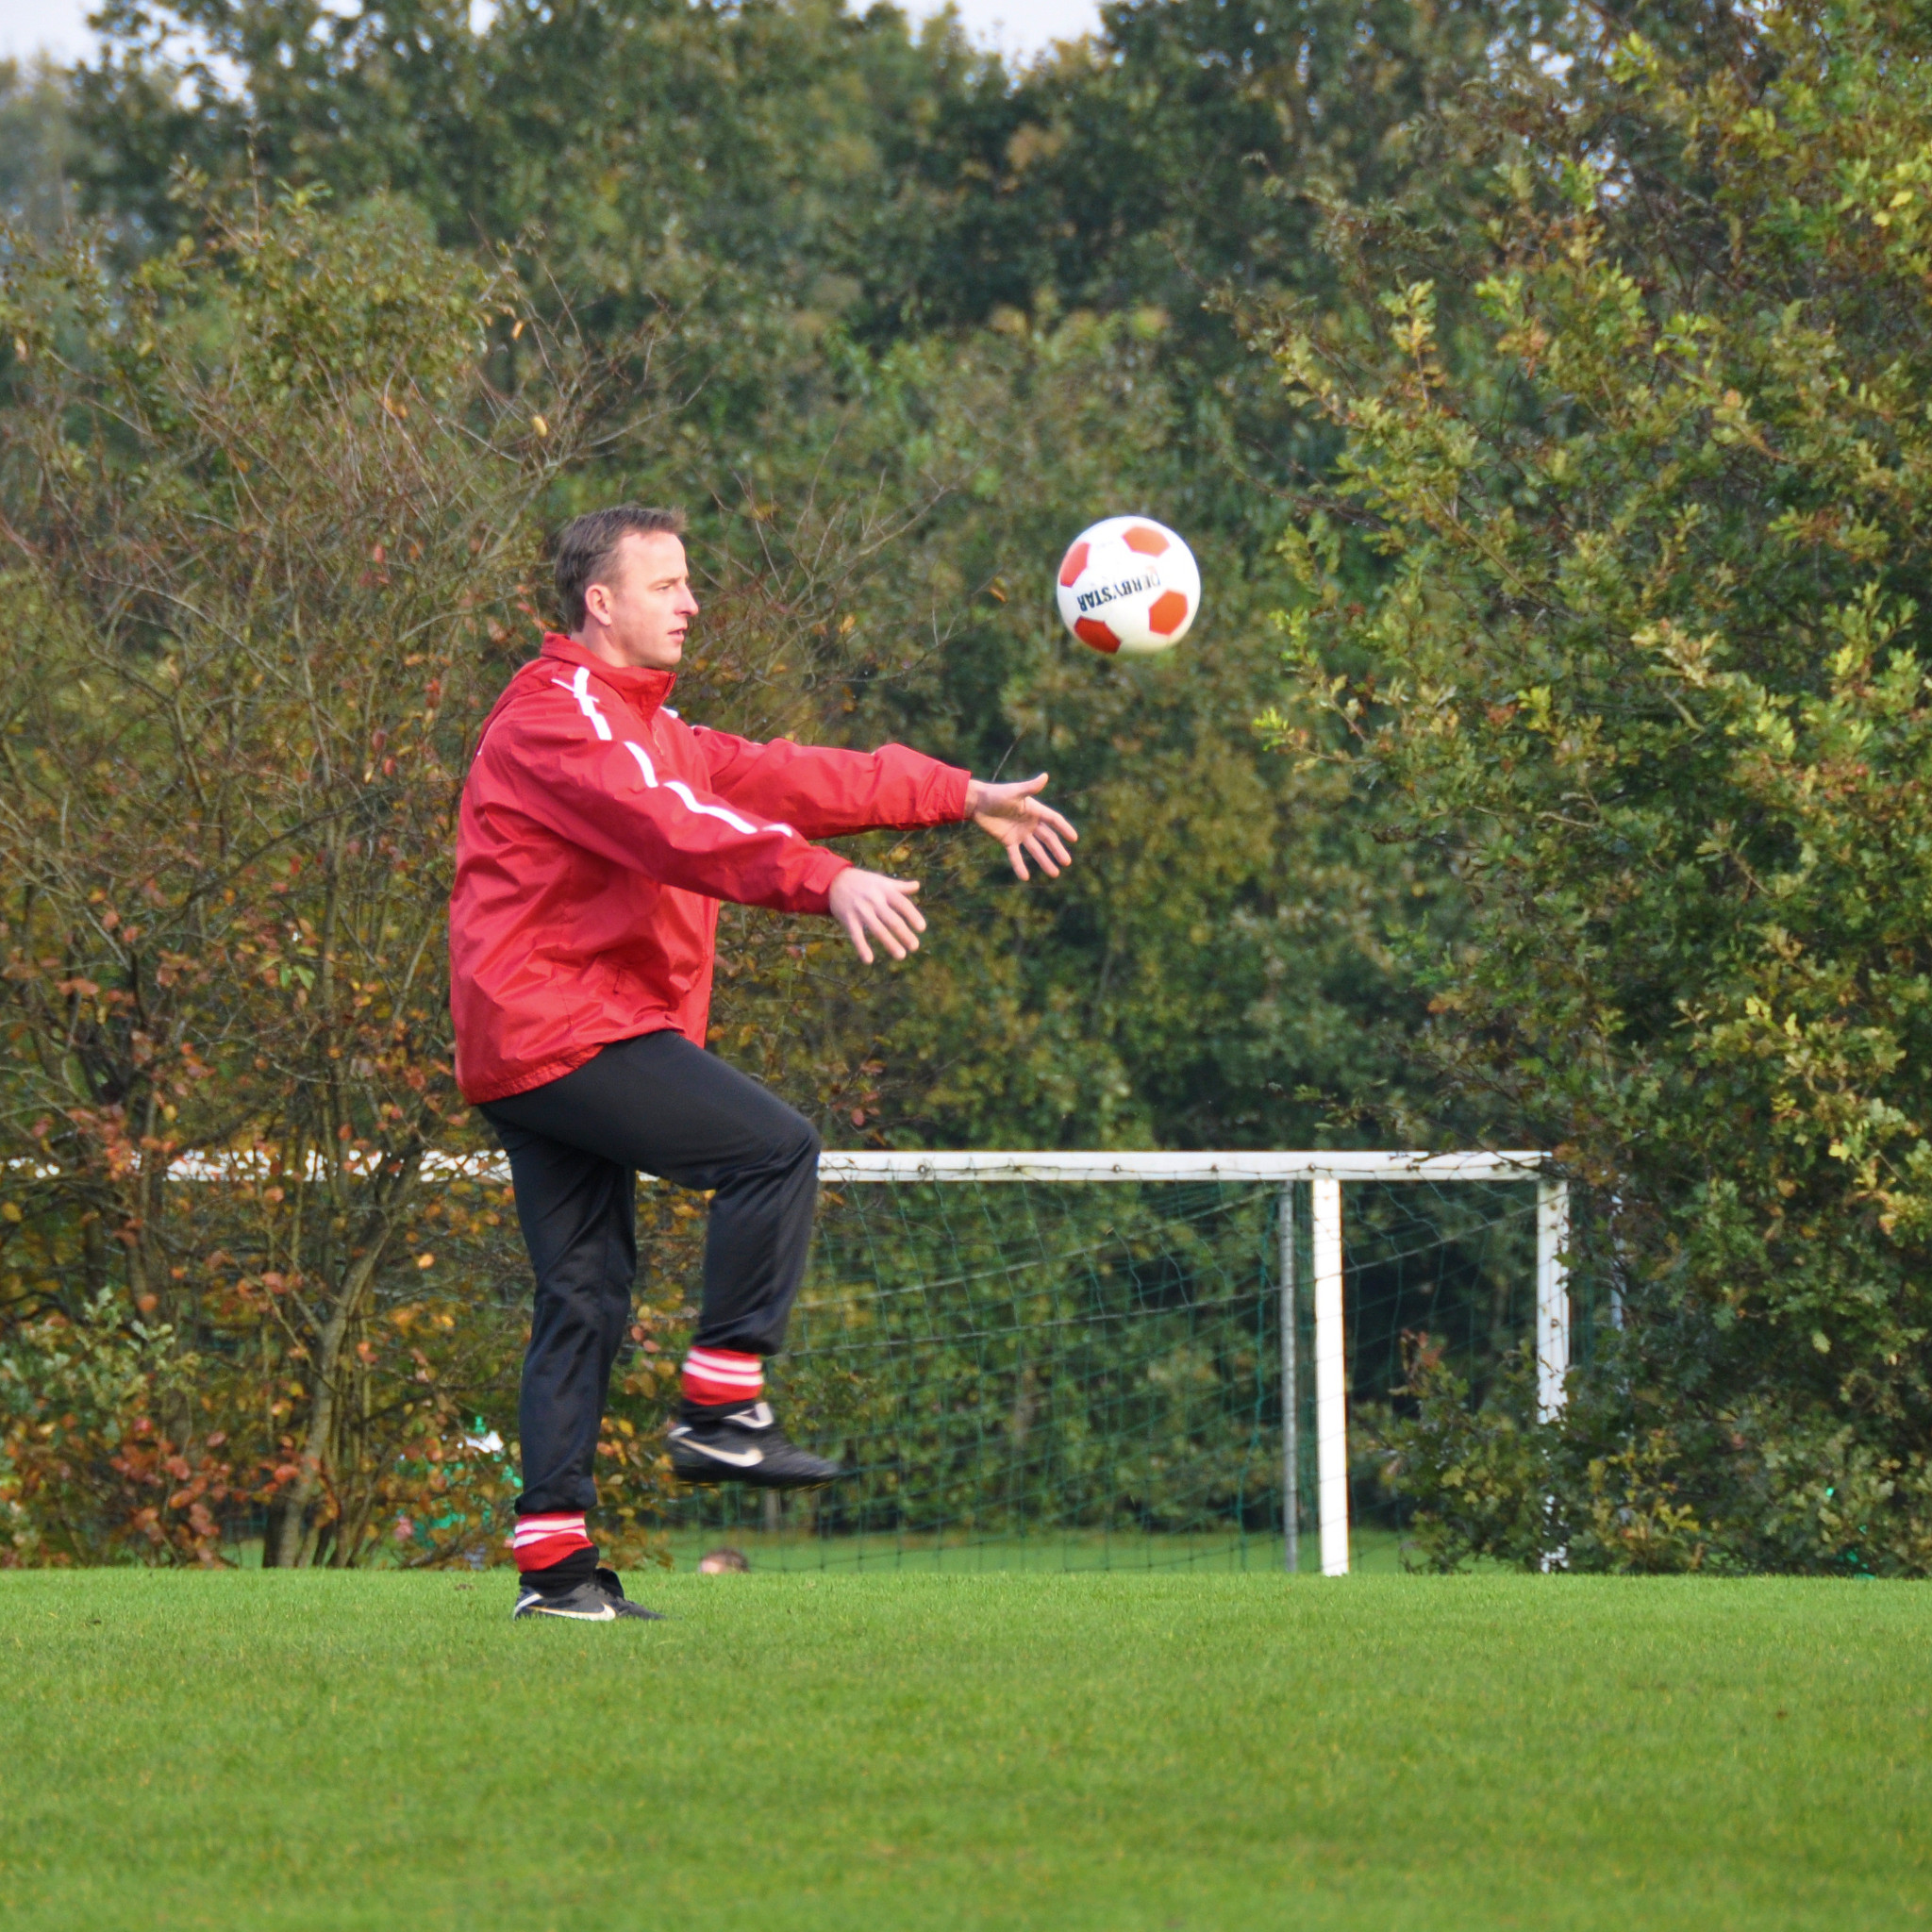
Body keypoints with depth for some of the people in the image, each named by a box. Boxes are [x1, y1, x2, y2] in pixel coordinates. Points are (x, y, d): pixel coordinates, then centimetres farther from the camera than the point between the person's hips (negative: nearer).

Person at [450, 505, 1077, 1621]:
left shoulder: (641, 725, 24)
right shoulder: (560, 716, -9)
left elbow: (778, 780, 25)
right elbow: (674, 829, -25)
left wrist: (963, 799, 21)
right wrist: (830, 882, -37)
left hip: (541, 1051, 11)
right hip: (561, 1028, -11)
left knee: (587, 1296, 7)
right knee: (775, 1149, -14)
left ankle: (555, 1558, 4)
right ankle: (723, 1409, -13)